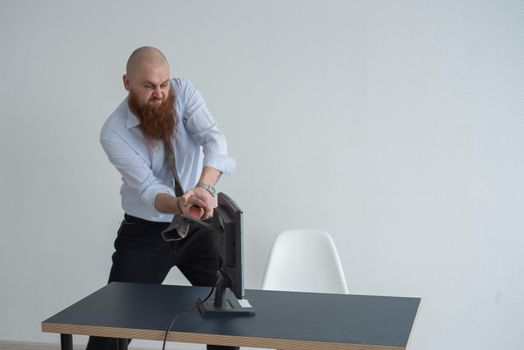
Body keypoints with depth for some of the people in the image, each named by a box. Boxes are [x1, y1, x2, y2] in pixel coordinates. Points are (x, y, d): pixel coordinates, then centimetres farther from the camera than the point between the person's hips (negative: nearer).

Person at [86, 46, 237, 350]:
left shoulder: (184, 92, -11)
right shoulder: (114, 133, -17)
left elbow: (213, 139, -27)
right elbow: (147, 189, -26)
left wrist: (205, 187, -46)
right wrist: (179, 205, -49)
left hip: (199, 225, 2)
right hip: (146, 232, -2)